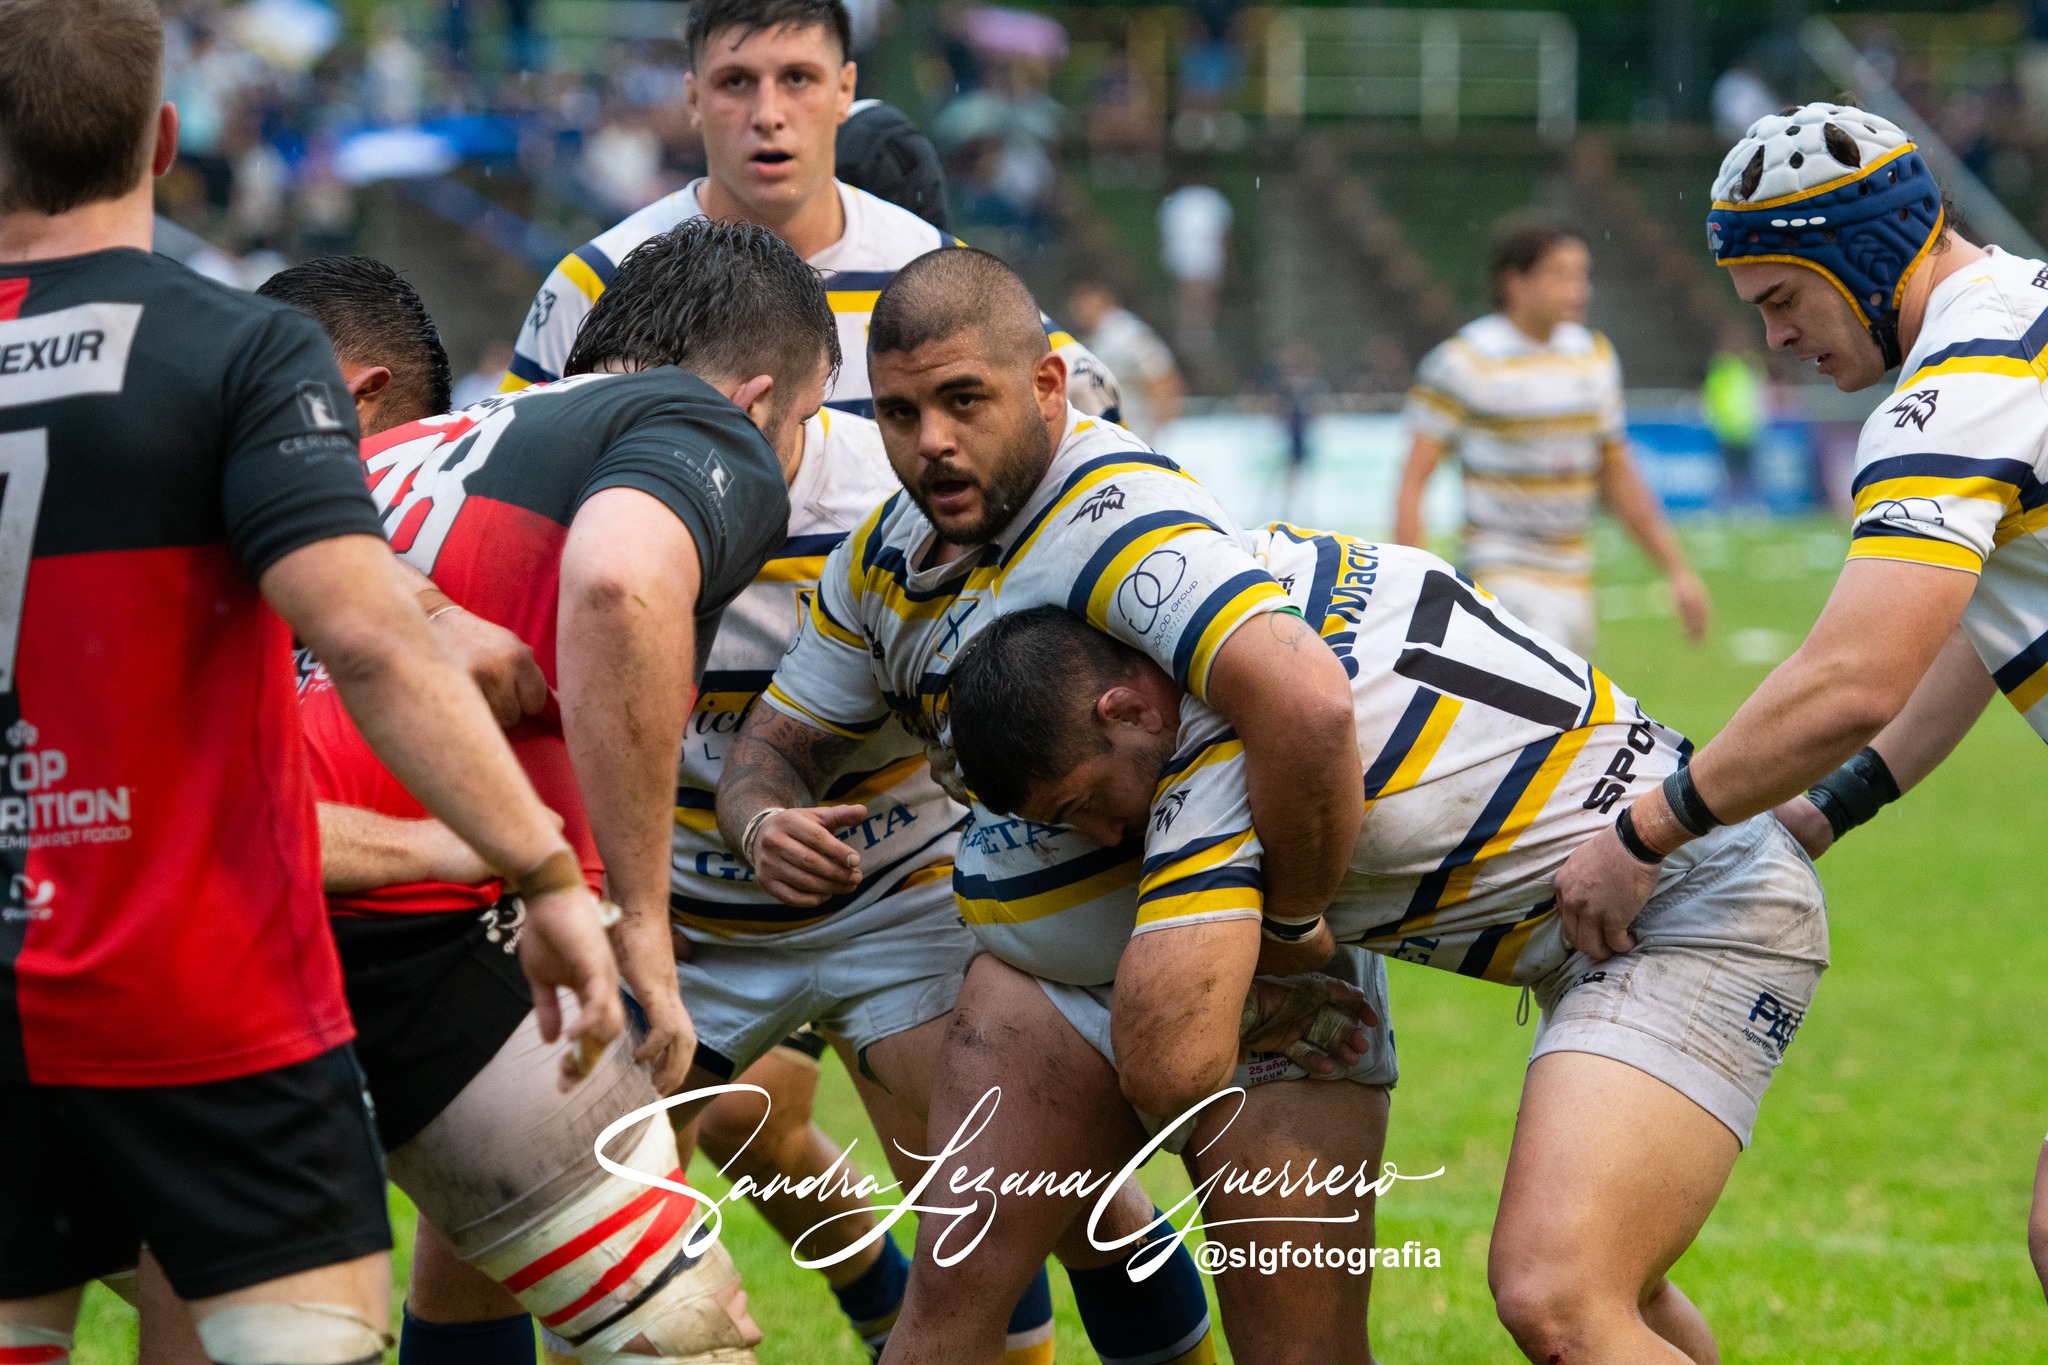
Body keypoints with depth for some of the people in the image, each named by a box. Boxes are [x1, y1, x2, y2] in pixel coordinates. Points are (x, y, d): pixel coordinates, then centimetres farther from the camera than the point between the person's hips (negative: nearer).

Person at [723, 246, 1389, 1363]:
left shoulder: (1116, 517, -28)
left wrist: (1288, 931, -32)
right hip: (1045, 975, 7)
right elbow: (772, 744, 11)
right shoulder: (885, 557, 0)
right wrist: (766, 823, -14)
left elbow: (1305, 703, -43)